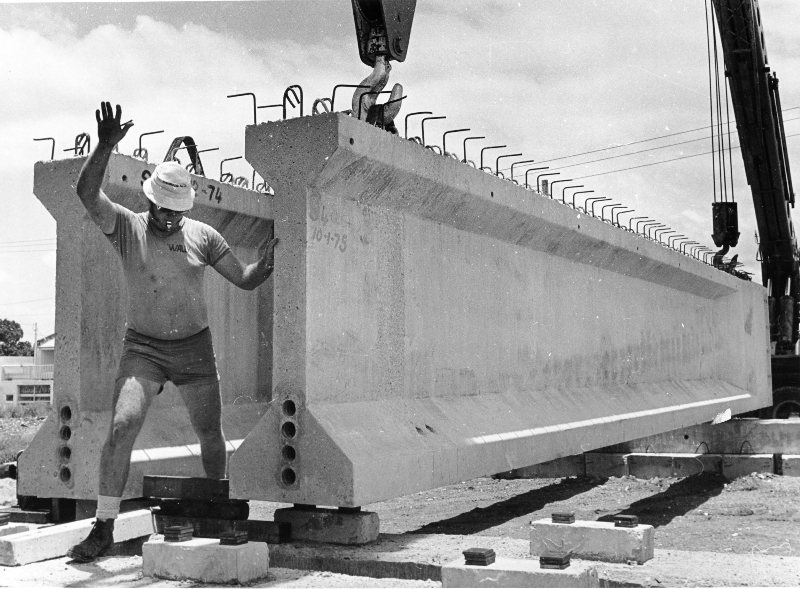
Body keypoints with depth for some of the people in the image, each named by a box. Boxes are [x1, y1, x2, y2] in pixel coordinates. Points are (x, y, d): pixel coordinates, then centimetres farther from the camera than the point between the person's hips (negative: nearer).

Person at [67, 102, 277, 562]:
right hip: (143, 348, -2)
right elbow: (87, 193, -21)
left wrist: (266, 263, -18)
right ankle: (104, 528, -11)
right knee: (122, 426, -20)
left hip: (196, 349, 2)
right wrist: (105, 147, -36)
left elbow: (245, 280, 4)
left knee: (211, 434, 10)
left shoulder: (202, 236, 0)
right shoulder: (127, 227, -4)